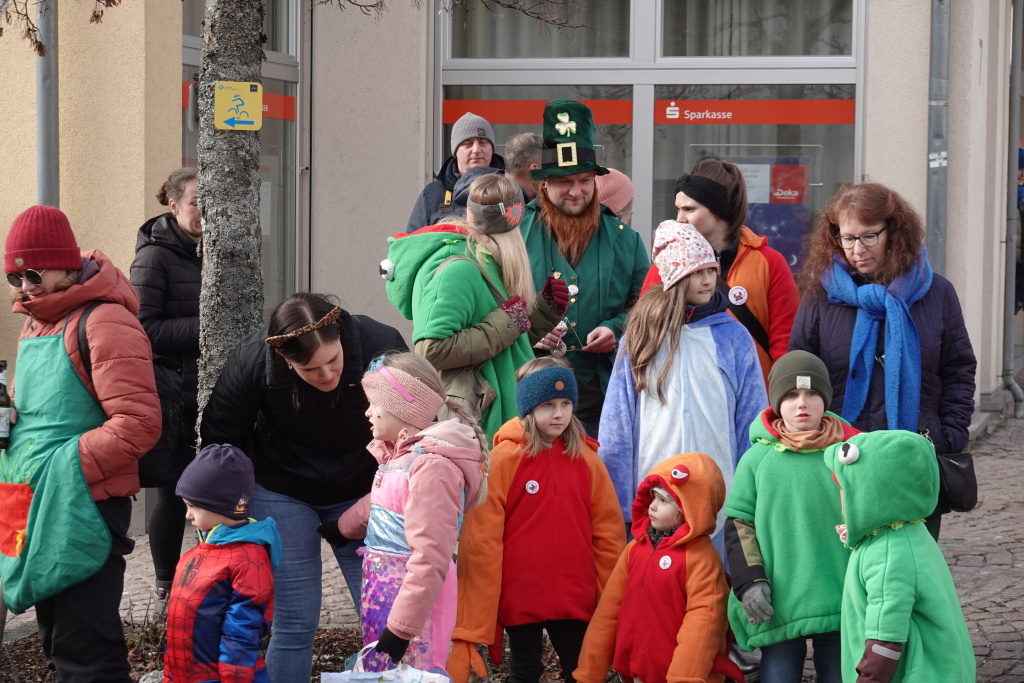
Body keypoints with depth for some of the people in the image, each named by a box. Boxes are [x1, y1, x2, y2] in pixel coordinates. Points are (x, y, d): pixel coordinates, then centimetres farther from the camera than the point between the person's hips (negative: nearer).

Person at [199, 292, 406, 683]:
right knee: (295, 623, -5)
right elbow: (219, 438, -6)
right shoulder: (253, 360, -23)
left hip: (361, 490, 1)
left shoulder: (381, 347, -25)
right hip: (281, 492, -1)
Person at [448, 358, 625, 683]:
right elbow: (481, 537, -11)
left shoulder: (586, 459, 1)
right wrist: (475, 613, -14)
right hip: (521, 596, -2)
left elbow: (608, 531, 5)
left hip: (575, 596, 3)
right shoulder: (503, 460, -9)